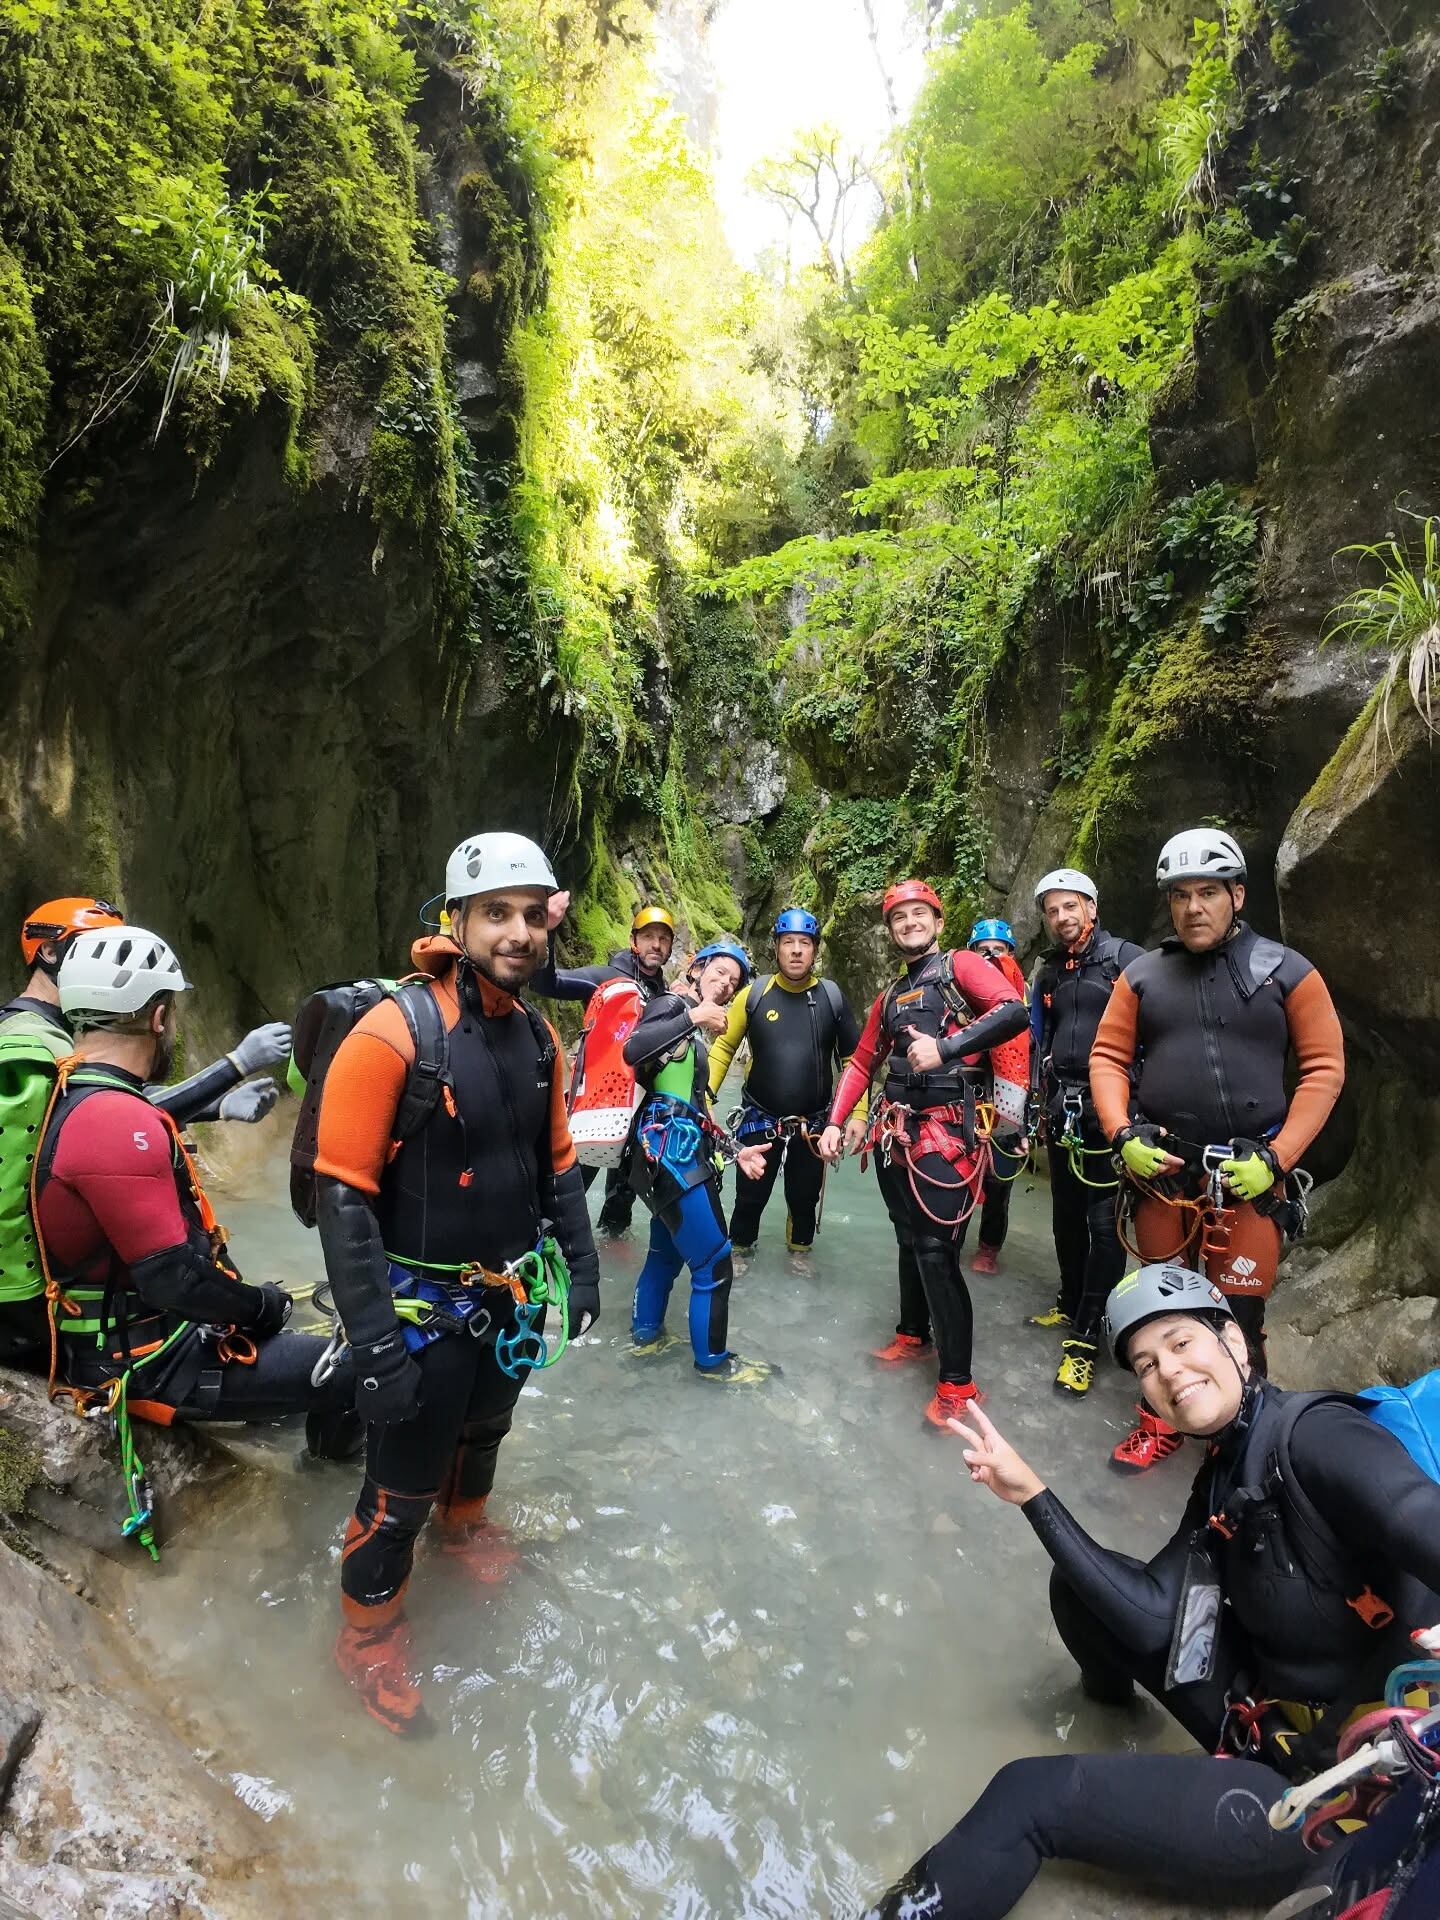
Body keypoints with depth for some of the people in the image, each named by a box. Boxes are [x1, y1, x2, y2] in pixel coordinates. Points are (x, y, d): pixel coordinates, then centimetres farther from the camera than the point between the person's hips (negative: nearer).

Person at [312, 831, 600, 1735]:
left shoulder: (539, 1036, -4)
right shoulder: (393, 1032, -25)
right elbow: (343, 1196, -24)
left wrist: (582, 1266, 8)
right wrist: (376, 1343, -24)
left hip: (514, 1296, 6)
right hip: (426, 1308, -6)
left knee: (484, 1432, 29)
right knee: (404, 1483, 10)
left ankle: (466, 1528, 59)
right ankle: (370, 1634, 38)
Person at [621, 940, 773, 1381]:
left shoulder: (695, 1035, 20)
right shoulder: (672, 1004, -5)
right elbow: (631, 1050, -27)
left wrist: (735, 1149, 16)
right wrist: (693, 1018, -24)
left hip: (676, 1150, 10)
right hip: (670, 1147, -10)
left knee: (666, 1250, 25)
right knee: (714, 1263, 0)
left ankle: (646, 1335, 41)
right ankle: (713, 1361, 15)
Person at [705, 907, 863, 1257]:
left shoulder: (832, 996, -6)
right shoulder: (753, 994, -9)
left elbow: (853, 1058, 0)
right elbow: (723, 1048, -3)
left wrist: (858, 1114, -6)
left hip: (813, 1124, 1)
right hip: (760, 1121, -1)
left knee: (805, 1198, 18)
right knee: (750, 1197, 12)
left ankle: (800, 1251, 44)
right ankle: (740, 1251, 37)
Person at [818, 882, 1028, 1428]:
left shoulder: (961, 966, -2)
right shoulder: (891, 996, 20)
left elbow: (1014, 1011, -20)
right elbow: (862, 1063, 21)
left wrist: (945, 1047, -28)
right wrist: (835, 1121, 10)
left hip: (943, 1132, -7)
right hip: (895, 1132, 7)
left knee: (937, 1250, -8)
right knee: (909, 1239, 17)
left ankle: (957, 1381, 2)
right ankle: (912, 1332, 36)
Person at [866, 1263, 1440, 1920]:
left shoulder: (1319, 1434, -22)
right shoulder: (1222, 1483, 2)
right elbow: (1151, 1617, -5)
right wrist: (1031, 1494, -9)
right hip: (1268, 1727, 7)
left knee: (1030, 1795, -9)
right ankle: (1108, 1686, 42)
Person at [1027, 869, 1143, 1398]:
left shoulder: (1125, 959, -5)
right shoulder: (1048, 973, 14)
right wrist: (1040, 1101, 16)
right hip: (1062, 1111, 6)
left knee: (1104, 1224, -4)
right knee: (1066, 1216, 16)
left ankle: (1085, 1338, 2)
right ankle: (1071, 1304, 33)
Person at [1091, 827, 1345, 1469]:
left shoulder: (1286, 971, -2)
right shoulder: (1142, 975, 4)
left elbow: (1324, 1067, -4)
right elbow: (1108, 1056, 5)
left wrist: (1276, 1157, -11)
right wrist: (1122, 1134, -10)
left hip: (1248, 1171, -2)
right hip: (1162, 1166, 3)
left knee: (1238, 1314, 2)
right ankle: (1161, 1420, 32)